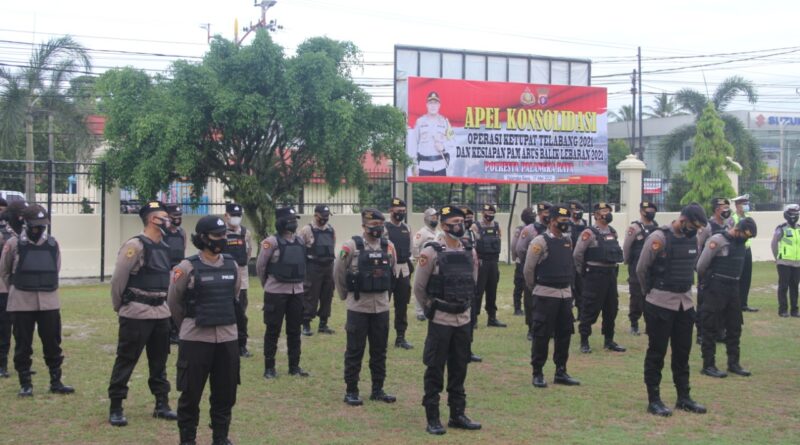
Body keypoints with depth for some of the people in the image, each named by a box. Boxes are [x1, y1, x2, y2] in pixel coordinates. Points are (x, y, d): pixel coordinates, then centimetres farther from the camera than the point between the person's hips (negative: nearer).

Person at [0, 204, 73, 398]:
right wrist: (17, 290, 12)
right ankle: (25, 385, 14)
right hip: (21, 304, -2)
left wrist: (46, 288, 13)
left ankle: (56, 382, 17)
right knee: (23, 346, 5)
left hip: (49, 302, 2)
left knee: (53, 345, 7)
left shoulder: (53, 244, 4)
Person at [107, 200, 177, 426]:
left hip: (161, 313, 8)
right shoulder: (135, 245, -15)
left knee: (159, 361, 14)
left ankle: (162, 405, 23)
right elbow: (118, 278, -12)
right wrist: (119, 307, -2)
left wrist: (163, 303, 17)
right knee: (126, 360, 0)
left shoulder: (163, 247, 11)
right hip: (137, 314, -8)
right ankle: (115, 408, 8)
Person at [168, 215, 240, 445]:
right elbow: (173, 301, 2)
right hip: (195, 339, -4)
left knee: (226, 392, 11)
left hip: (228, 338, 4)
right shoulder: (187, 267, -10)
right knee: (191, 393, 4)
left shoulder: (232, 266, 4)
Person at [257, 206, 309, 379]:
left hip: (297, 291, 5)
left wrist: (297, 282, 15)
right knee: (273, 331, 2)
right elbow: (260, 265, -4)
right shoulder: (272, 242, -11)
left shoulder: (300, 241, 7)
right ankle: (269, 367, 11)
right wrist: (267, 284, 7)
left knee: (294, 330, 11)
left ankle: (294, 366, 20)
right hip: (276, 292, -5)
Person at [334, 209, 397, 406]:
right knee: (355, 351, 3)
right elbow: (338, 272, 1)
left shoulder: (388, 246, 3)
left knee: (379, 350, 11)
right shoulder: (352, 246, -10)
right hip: (358, 307, -4)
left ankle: (378, 390, 21)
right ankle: (351, 391, 12)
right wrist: (346, 295, 10)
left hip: (381, 306, 4)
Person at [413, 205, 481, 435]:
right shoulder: (432, 251, -11)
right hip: (440, 320, -5)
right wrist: (431, 309, 5)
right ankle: (432, 419, 10)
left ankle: (457, 415, 23)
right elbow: (419, 288, -5)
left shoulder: (470, 252, 5)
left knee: (459, 369, 13)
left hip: (464, 320, 5)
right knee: (435, 370, 2)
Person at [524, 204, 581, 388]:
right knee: (542, 335, -1)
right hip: (546, 295, -7)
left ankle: (561, 372, 20)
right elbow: (528, 269, -8)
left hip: (565, 294, 7)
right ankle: (537, 374, 8)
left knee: (564, 334, 10)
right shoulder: (540, 241, -12)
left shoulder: (568, 240, 9)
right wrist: (535, 289, 3)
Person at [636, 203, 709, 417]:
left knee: (683, 353, 13)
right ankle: (654, 400, 9)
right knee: (657, 353, 2)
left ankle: (683, 397, 23)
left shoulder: (693, 238, 4)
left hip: (685, 303, 6)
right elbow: (641, 269, -8)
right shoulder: (659, 238, -16)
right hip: (660, 304, -6)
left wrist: (685, 289, 14)